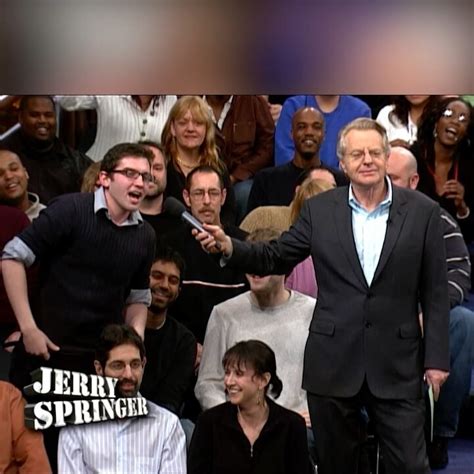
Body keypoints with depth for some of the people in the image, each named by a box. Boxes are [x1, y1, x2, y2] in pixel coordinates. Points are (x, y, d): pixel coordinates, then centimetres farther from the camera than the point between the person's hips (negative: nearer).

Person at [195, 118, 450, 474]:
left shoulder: (423, 211, -1)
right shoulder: (319, 210, 3)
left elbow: (436, 292, 0)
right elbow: (275, 258, 7)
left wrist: (437, 358, -3)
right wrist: (229, 246, -12)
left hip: (398, 365, -1)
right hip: (334, 363, 2)